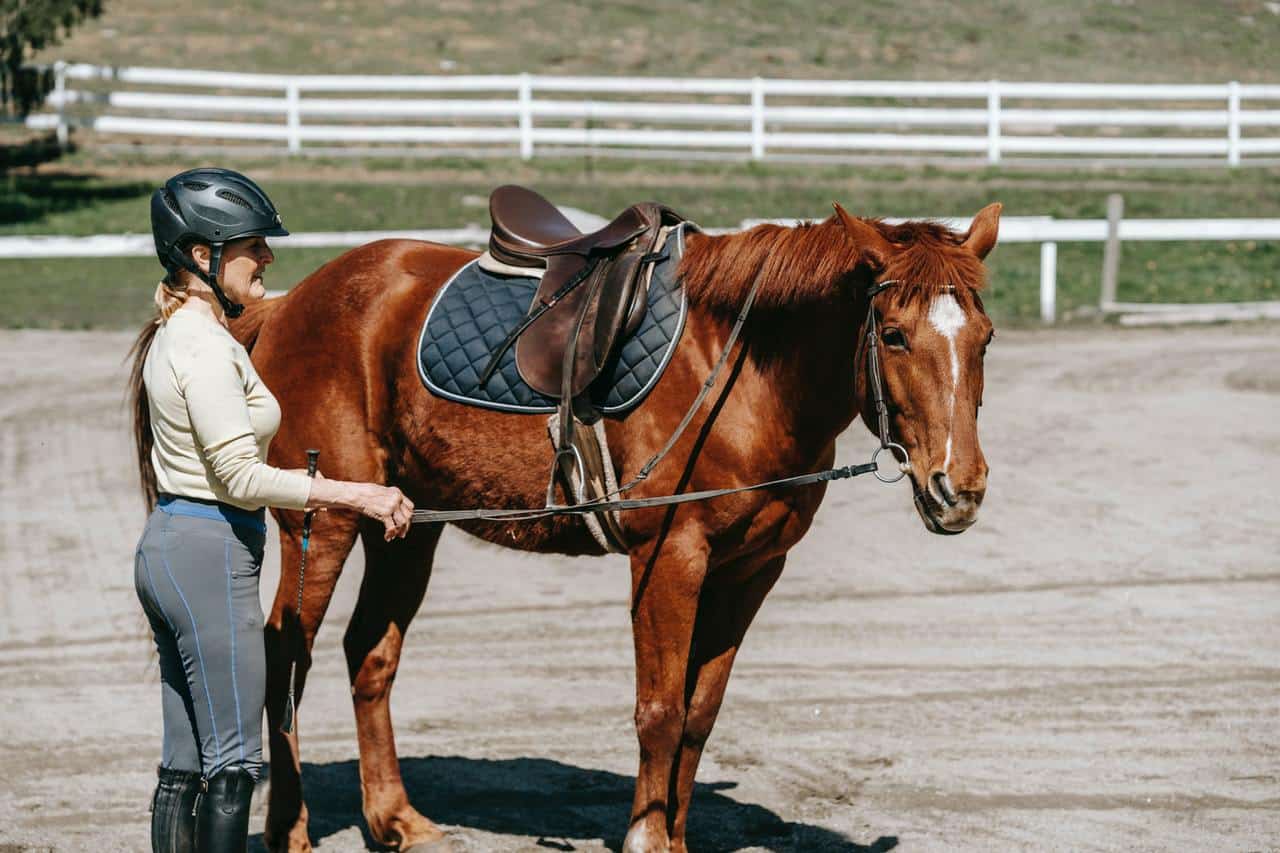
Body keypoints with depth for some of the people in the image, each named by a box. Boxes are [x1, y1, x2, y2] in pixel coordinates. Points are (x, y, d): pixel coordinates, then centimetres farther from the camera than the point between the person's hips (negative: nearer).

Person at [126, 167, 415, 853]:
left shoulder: (175, 334, 14)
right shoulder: (206, 347, -17)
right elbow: (239, 475, -21)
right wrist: (359, 496, -20)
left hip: (166, 547, 10)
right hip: (210, 553, -10)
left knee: (186, 760, 12)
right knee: (233, 761, -5)